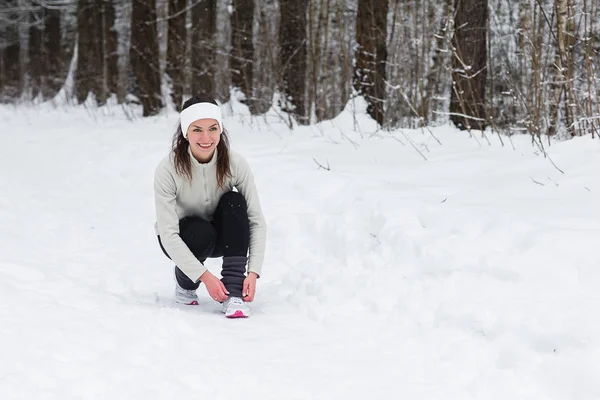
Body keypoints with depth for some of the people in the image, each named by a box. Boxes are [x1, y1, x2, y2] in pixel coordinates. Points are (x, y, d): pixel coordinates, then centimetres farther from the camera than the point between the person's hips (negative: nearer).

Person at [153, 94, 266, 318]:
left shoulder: (235, 164, -22)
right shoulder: (168, 170, -28)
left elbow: (256, 221, -20)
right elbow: (168, 234, -30)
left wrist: (253, 272, -32)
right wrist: (205, 276, -38)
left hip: (221, 237, 3)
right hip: (179, 241, -2)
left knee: (235, 201, -27)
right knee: (202, 232, -35)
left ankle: (233, 292, -29)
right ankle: (184, 283, -3)